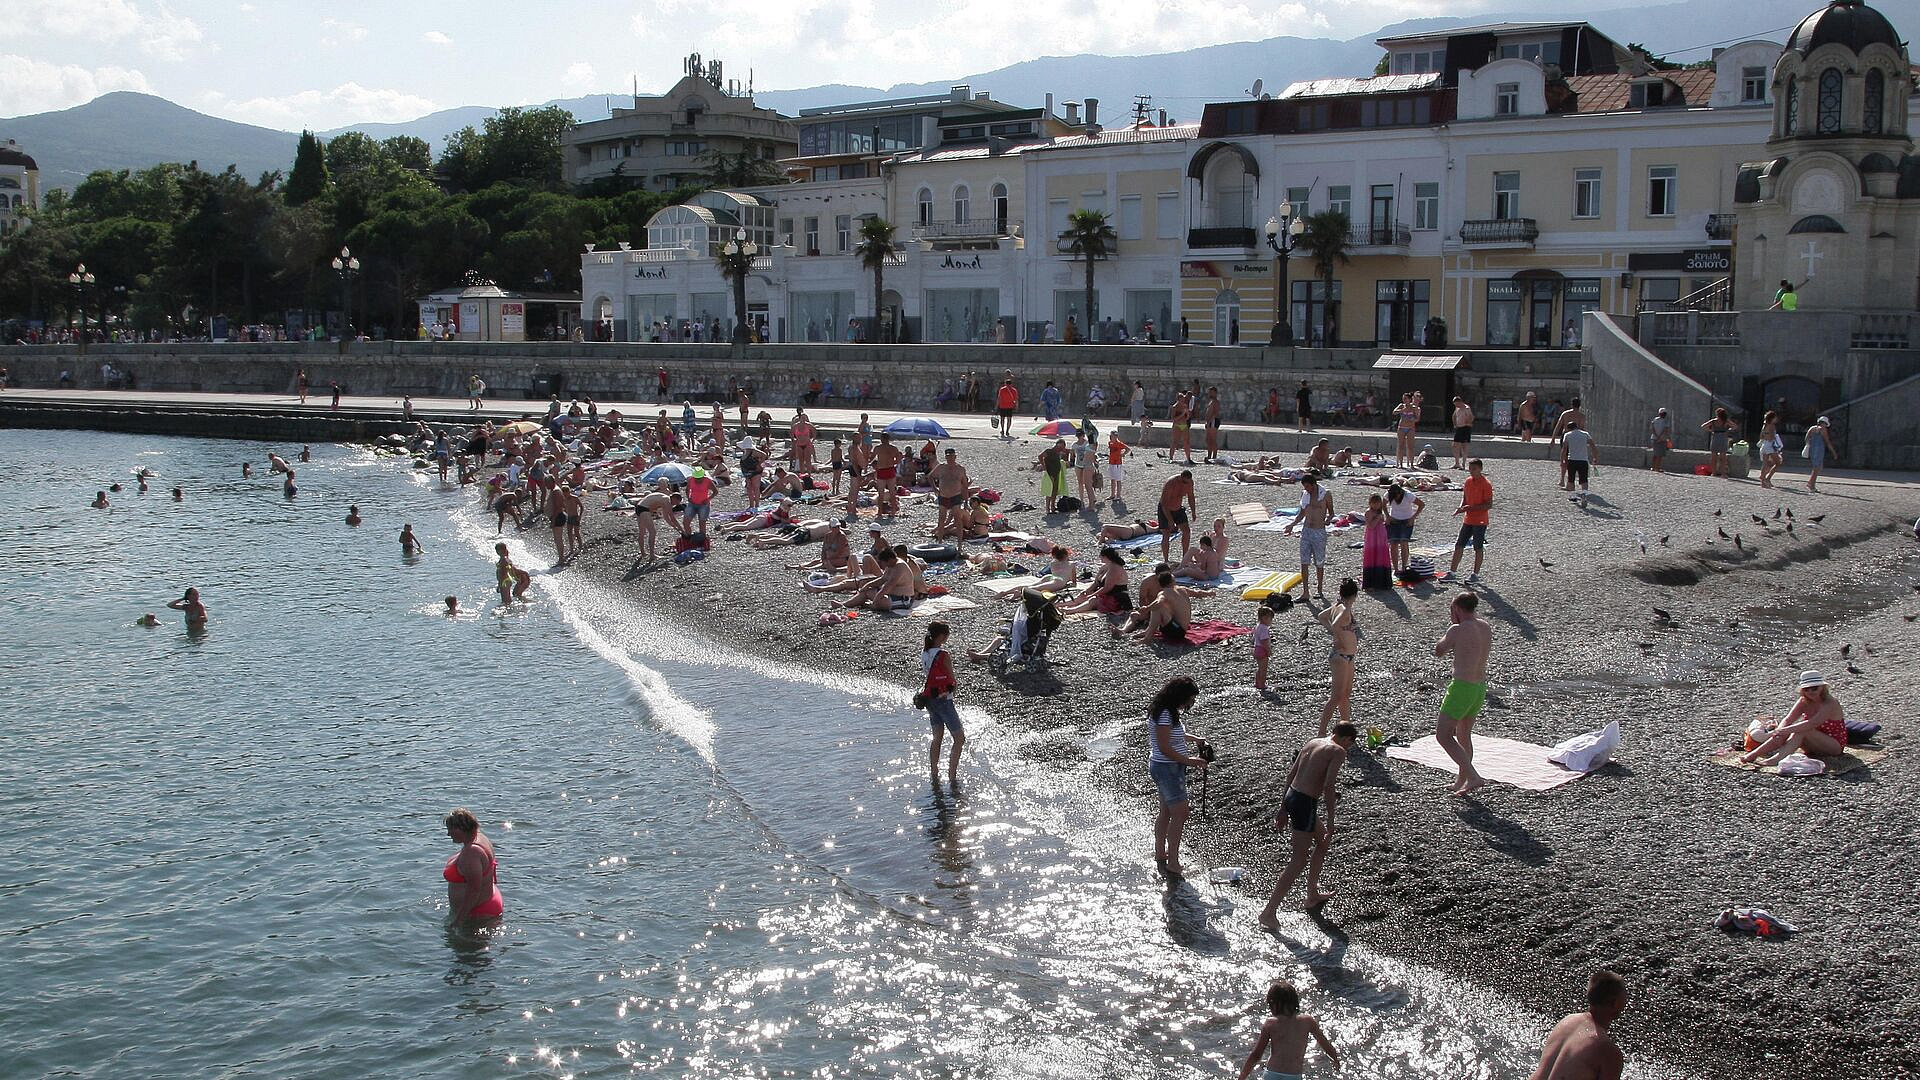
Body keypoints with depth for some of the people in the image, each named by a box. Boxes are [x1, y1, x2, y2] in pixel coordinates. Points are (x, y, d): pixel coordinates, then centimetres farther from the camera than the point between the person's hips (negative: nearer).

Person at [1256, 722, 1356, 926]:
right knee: (1300, 860, -3)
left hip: (1291, 796, 8)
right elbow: (1329, 786, -18)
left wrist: (1283, 809, 21)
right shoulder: (1338, 752, -7)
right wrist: (1330, 820, -13)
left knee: (1322, 842, 27)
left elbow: (1290, 776, 16)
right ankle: (1269, 913, -7)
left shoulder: (1312, 742, 15)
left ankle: (1312, 895, 37)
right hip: (1305, 804, -8)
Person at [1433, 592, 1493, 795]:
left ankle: (1473, 778, -14)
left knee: (1443, 736, -4)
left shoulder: (1457, 630, -16)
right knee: (1464, 735, 20)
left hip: (1462, 687, -8)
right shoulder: (1486, 627, 6)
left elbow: (1438, 652, 0)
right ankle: (1462, 782, 28)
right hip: (1481, 687, 8)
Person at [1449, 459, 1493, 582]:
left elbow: (1489, 505, -16)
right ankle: (1452, 572, 13)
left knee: (1478, 548, 2)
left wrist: (1471, 507, -24)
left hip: (1480, 521, -7)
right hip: (1468, 520, 7)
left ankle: (1476, 574, 11)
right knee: (1459, 545, 7)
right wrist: (1461, 508, -2)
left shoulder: (1486, 484, -14)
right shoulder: (1468, 481, 8)